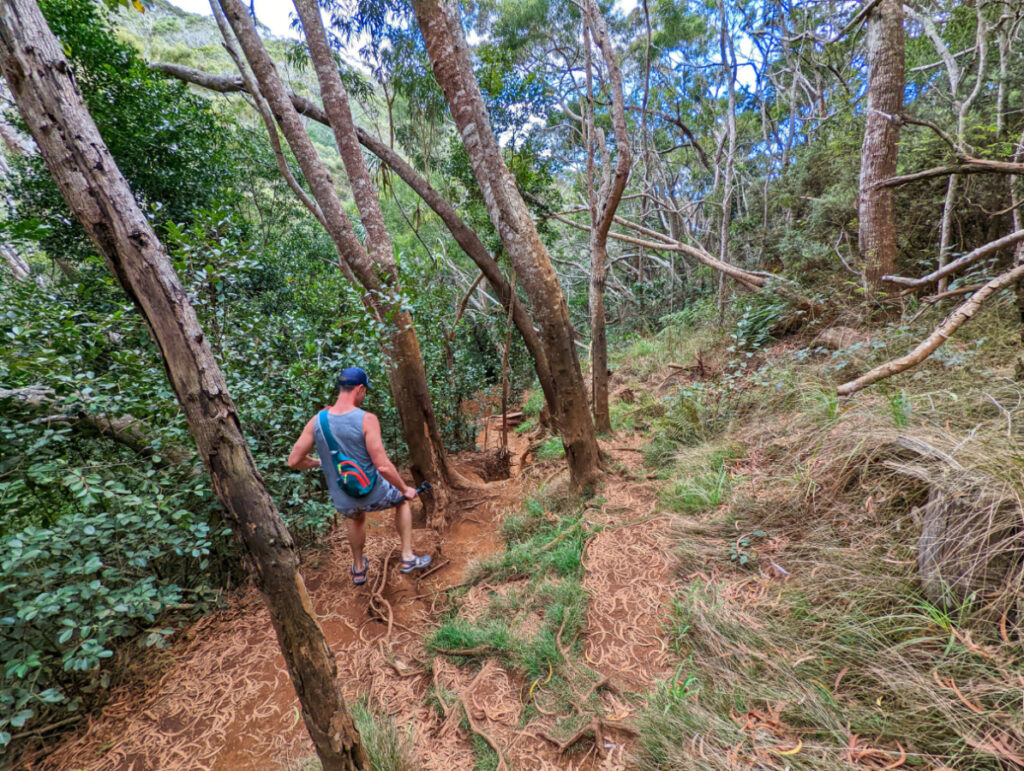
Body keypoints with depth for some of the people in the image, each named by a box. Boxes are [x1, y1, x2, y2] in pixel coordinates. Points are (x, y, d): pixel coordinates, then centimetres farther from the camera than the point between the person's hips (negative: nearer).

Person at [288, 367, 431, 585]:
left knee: (355, 517, 39)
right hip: (373, 495, -4)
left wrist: (318, 462, 18)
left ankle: (359, 570, 53)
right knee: (402, 500, 30)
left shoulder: (317, 420, -9)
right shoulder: (366, 419, -22)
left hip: (342, 503, 4)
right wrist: (405, 489, -9)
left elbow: (294, 461, -3)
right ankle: (408, 558, 32)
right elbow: (383, 466, -25)